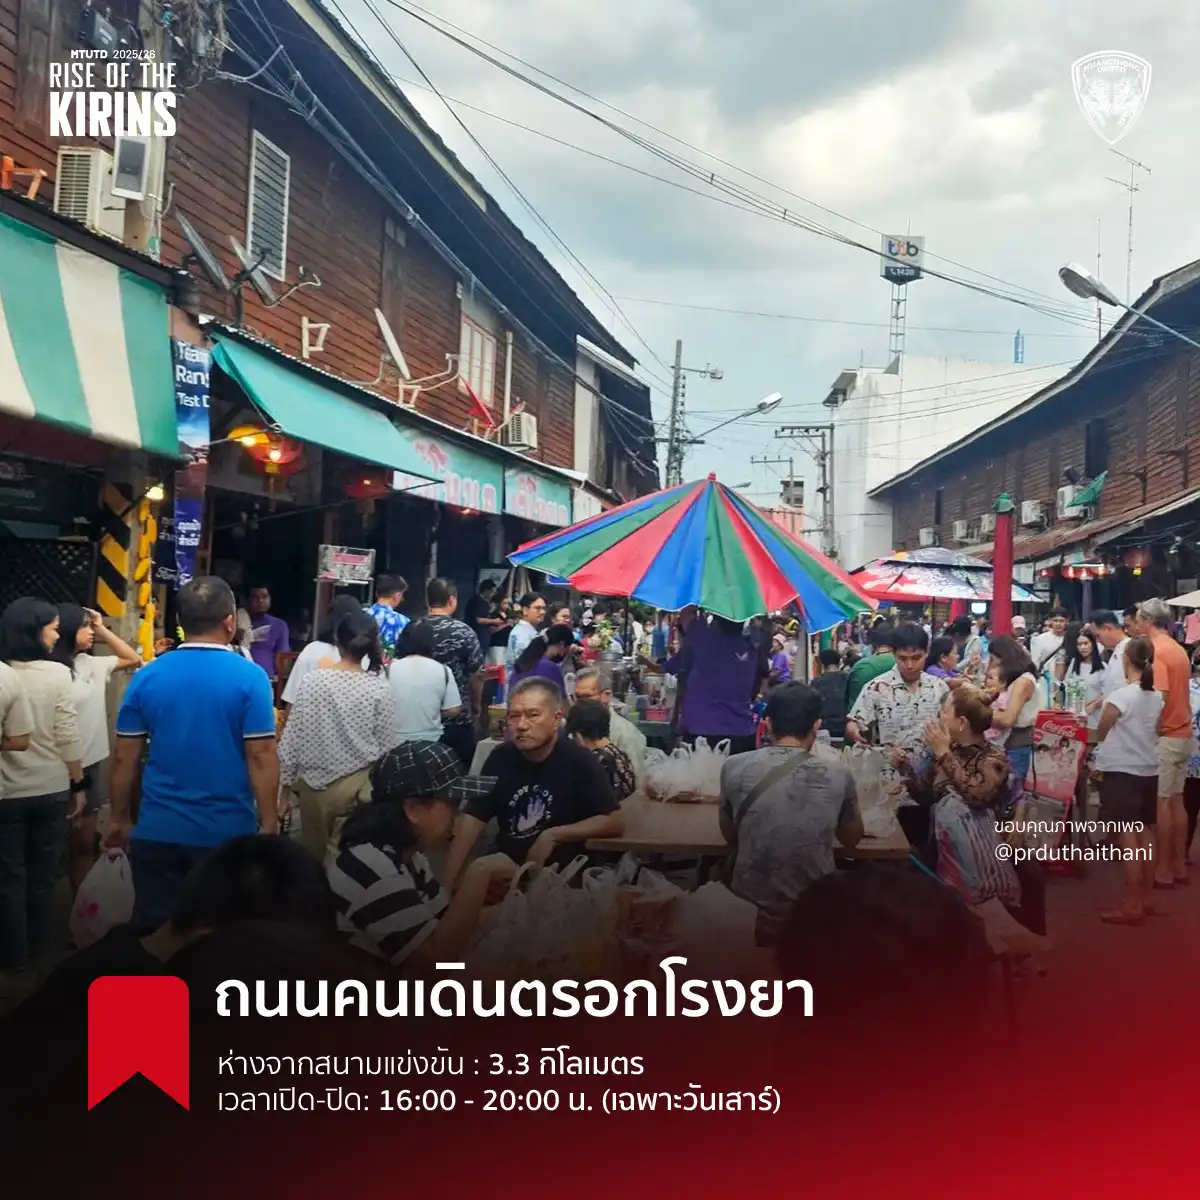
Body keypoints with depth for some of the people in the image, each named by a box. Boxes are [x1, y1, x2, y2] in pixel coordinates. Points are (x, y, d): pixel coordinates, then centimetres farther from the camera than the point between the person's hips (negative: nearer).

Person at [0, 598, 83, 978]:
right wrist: (79, 784, 1)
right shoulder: (57, 673, -10)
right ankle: (37, 950, 24)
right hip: (50, 789, 0)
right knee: (42, 875, 14)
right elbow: (68, 737, -9)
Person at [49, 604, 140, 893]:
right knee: (66, 844, 5)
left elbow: (133, 659, 18)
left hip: (92, 763, 7)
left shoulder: (91, 664, 7)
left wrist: (103, 629, 8)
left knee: (85, 843, 14)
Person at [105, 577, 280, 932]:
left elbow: (124, 757, 3)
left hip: (158, 831, 2)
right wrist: (269, 823, -4)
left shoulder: (146, 677, 0)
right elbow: (261, 756, -12)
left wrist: (120, 818, 14)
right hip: (227, 833, -2)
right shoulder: (249, 678, -9)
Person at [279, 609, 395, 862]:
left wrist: (286, 782, 6)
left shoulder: (313, 681, -8)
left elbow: (294, 736, -4)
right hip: (359, 784, -1)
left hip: (315, 782, 1)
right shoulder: (379, 687, -10)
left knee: (313, 857, 16)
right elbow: (388, 745, -5)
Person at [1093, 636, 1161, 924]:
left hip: (1121, 771, -7)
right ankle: (1144, 899, 21)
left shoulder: (1119, 697, -16)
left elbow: (1100, 734, -3)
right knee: (1145, 834, 13)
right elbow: (1156, 733, 12)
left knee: (1127, 837, -5)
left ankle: (1132, 905, -3)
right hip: (1149, 770, 7)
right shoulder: (1158, 697, 2)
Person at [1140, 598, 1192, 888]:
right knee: (1176, 800, 12)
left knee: (1160, 802, -3)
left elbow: (1158, 699, -21)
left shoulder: (1155, 652, -16)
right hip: (1182, 734, 9)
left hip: (1164, 737, -9)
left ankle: (1163, 869, 1)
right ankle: (1179, 866, 17)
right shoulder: (1178, 649, 12)